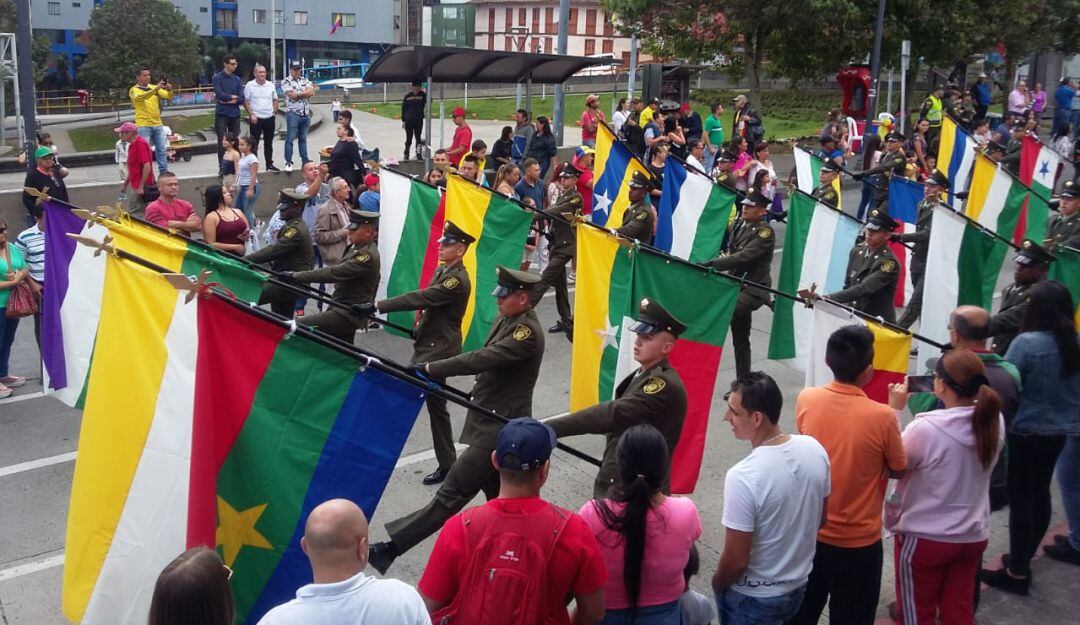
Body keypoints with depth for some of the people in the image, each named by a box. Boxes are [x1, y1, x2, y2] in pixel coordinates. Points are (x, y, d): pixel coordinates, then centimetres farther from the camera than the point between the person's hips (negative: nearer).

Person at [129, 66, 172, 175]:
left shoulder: (154, 88, 13)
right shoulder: (134, 90, -2)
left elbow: (168, 96, 0)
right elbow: (141, 97, -24)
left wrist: (169, 90, -24)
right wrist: (156, 89, -37)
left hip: (158, 124, 5)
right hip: (143, 125, -5)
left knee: (161, 150, 5)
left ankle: (164, 173, 11)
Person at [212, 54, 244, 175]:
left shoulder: (237, 80, 10)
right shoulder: (217, 78, -1)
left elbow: (241, 98, 0)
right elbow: (220, 94, -14)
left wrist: (229, 100, -13)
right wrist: (233, 97, -3)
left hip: (235, 114, 4)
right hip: (221, 114, -4)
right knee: (222, 142, -3)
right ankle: (222, 168, 1)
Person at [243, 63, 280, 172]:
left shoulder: (271, 85, 7)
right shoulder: (249, 85, -4)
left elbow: (275, 100, 16)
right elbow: (246, 102, -4)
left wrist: (274, 112, 3)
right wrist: (251, 114, -12)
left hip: (269, 118, 4)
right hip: (256, 118, -4)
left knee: (269, 143, 12)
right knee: (254, 144, 0)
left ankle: (269, 164, 21)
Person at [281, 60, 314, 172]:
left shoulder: (305, 80, 12)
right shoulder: (286, 82, -4)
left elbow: (311, 92, -3)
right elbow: (292, 95, -17)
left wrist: (298, 94, -10)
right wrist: (305, 92, -6)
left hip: (306, 113, 5)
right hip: (293, 113, -5)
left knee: (303, 138, 14)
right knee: (290, 139, -4)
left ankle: (305, 160, 21)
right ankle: (288, 162, -2)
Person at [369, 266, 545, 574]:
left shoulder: (528, 332, -20)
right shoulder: (506, 320, 9)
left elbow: (484, 358, -28)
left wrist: (431, 368, -26)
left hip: (499, 429, -10)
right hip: (491, 423, 10)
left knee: (452, 493, -10)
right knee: (498, 496, 18)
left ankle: (390, 548, -10)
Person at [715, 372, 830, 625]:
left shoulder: (743, 477, -31)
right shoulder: (815, 450, -11)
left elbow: (736, 560, -23)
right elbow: (821, 519, 4)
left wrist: (717, 586, -4)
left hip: (753, 598, -6)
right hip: (798, 586, 6)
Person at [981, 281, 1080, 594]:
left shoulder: (1026, 342, -20)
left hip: (1025, 432, -6)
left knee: (1020, 498, 3)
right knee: (1040, 492, 17)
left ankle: (1017, 573, 12)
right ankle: (1022, 559, 32)